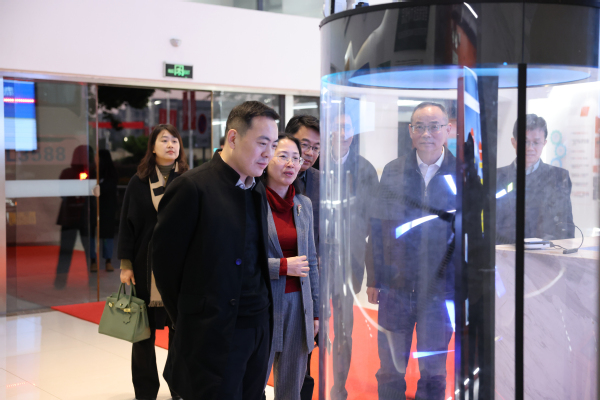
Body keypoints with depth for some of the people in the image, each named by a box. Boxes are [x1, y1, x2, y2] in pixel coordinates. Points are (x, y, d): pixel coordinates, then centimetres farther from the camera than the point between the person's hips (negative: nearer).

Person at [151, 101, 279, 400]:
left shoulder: (258, 190, 10)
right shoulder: (192, 187, -13)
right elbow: (165, 261, -9)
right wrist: (189, 322, -1)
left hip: (259, 327, 7)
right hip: (215, 332, -7)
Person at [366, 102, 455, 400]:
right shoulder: (393, 171, 3)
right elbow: (377, 228, 5)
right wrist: (373, 279, 2)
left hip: (440, 288, -1)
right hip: (396, 286, 1)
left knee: (434, 371, 12)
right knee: (390, 369, 10)